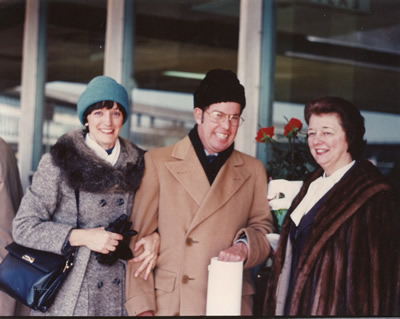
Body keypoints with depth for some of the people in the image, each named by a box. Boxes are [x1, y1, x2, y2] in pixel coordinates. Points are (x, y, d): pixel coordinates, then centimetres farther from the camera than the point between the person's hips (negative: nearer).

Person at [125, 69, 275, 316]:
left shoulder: (254, 171, 13)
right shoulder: (157, 162, 4)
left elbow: (264, 228, 13)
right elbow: (138, 240, 1)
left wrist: (245, 246, -9)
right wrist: (142, 306, -6)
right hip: (169, 305, -2)